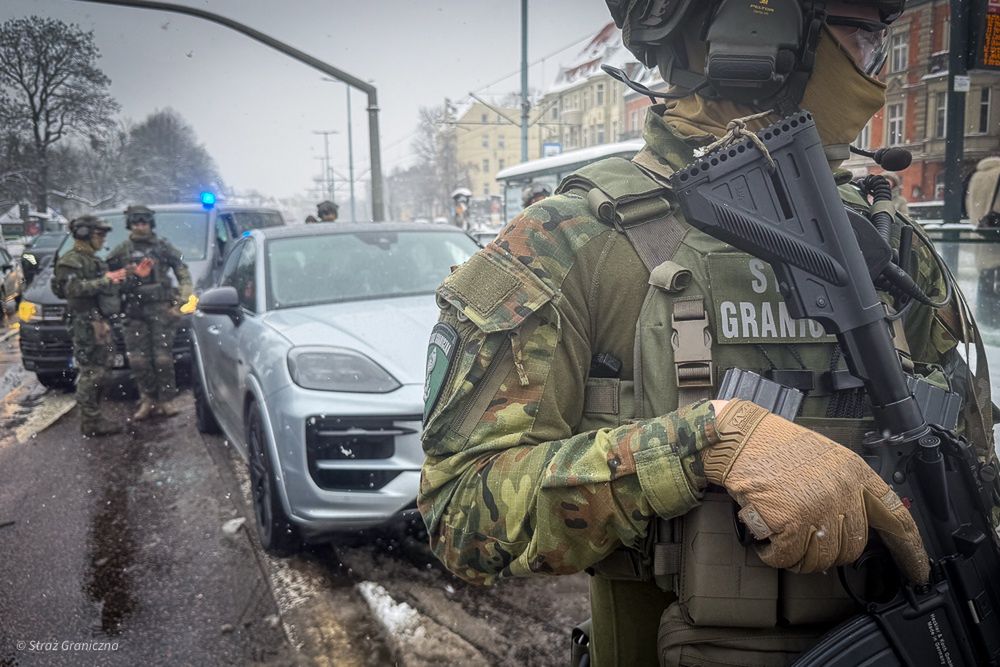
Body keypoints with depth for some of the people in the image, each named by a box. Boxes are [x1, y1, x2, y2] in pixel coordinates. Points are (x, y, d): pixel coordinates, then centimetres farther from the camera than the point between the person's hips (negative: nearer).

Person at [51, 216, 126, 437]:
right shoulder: (71, 261, -8)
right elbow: (74, 288, -23)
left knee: (99, 370, 11)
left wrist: (116, 278, 12)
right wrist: (105, 280, -23)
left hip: (101, 321, 10)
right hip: (87, 324, -10)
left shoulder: (93, 260, 21)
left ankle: (94, 417, 17)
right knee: (91, 372, -9)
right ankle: (90, 422, -6)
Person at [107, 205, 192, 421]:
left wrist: (181, 302, -6)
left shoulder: (164, 246, 5)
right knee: (138, 359, 0)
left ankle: (166, 399, 6)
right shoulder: (122, 250, 9)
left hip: (161, 308, -2)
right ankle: (148, 399, 12)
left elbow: (183, 274, 3)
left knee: (163, 357, -6)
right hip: (134, 311, 2)